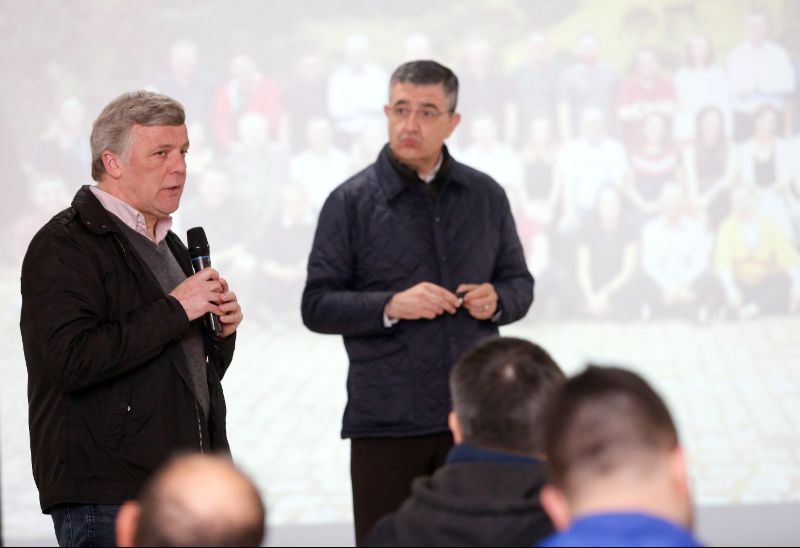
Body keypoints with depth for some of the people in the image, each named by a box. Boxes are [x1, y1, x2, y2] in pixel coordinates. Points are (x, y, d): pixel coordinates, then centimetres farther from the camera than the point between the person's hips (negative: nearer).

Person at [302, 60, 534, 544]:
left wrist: (497, 300, -7)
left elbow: (520, 283, 16)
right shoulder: (352, 201, -1)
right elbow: (317, 306, -3)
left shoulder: (486, 195, 8)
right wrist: (391, 306, -18)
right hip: (386, 423, -3)